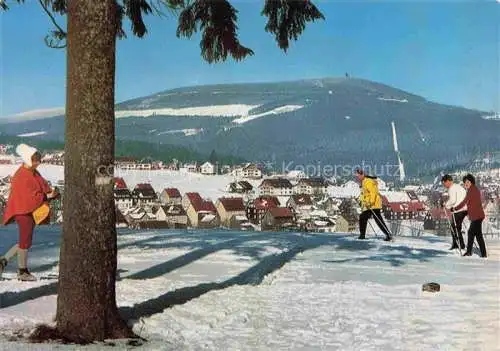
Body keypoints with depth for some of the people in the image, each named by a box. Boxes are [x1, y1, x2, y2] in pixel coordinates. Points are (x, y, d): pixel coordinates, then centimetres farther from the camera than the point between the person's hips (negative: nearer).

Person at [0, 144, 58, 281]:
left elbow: (42, 187, 11)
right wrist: (47, 196, -18)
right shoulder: (22, 177, -21)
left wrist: (50, 192, -8)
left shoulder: (33, 173, 8)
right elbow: (31, 197, -24)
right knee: (25, 242, 1)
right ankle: (22, 272, 14)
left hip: (30, 212, 9)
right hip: (23, 211, -9)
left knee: (25, 241, 16)